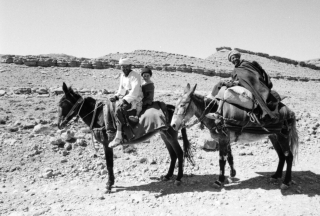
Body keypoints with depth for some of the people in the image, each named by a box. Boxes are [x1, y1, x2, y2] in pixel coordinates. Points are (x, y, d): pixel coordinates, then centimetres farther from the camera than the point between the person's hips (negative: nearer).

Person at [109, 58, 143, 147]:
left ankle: (118, 137, -30)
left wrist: (125, 100, -30)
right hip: (125, 98, 10)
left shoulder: (135, 76, -14)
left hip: (135, 100, -10)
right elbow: (121, 89, 22)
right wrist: (116, 96, 5)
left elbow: (134, 92, -23)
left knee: (118, 109, -30)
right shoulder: (122, 76, 13)